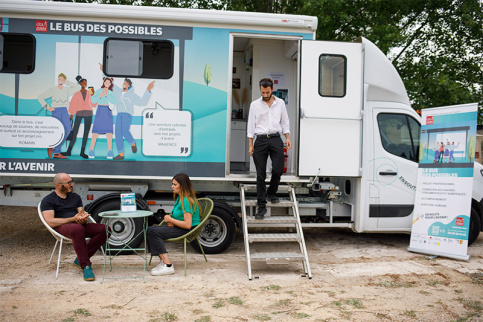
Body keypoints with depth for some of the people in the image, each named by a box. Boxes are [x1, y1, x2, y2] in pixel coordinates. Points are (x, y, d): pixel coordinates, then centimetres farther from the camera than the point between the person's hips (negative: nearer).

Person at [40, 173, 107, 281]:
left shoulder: (75, 197, 23)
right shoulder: (48, 200, 4)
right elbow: (50, 222, -9)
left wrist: (84, 218, -9)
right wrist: (73, 219, -16)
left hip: (80, 226, 6)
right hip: (61, 228, -6)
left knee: (103, 229, -20)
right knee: (78, 228, -41)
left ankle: (80, 259, -17)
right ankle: (85, 266, -36)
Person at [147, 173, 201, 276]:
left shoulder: (186, 201, -19)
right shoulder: (179, 198, 12)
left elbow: (188, 225, -25)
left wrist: (170, 219, -13)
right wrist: (172, 223, 2)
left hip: (188, 231, -10)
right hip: (179, 228, 10)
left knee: (154, 232, -20)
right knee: (150, 230, -3)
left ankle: (167, 266, -20)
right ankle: (164, 261, -4)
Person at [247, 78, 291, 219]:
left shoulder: (280, 103, 12)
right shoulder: (255, 105, 8)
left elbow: (285, 122, 18)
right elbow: (251, 125, 8)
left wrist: (287, 138, 7)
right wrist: (250, 144, 3)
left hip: (276, 139, 1)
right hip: (261, 140, -1)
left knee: (278, 170, -8)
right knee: (260, 174, -2)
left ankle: (271, 193, 23)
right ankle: (261, 206, 4)